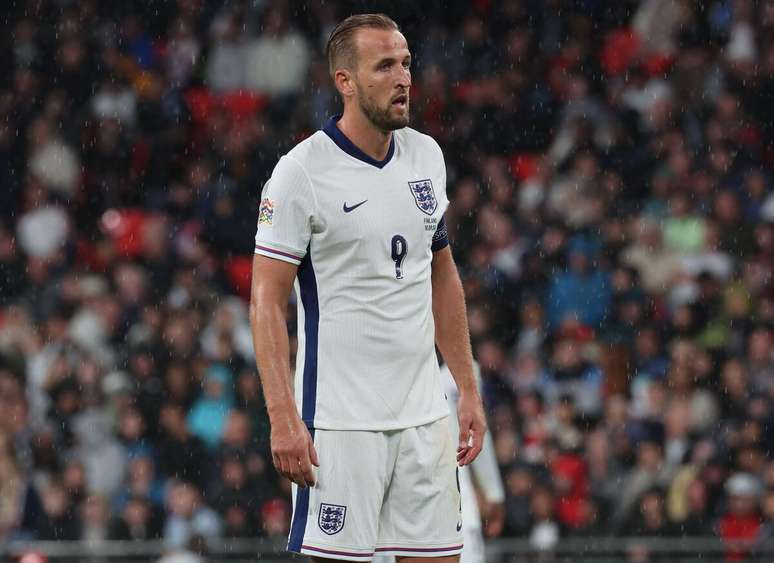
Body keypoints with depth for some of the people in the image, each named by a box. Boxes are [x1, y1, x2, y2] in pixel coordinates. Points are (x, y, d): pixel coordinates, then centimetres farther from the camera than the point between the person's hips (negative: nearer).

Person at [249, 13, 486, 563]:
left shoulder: (427, 155, 10)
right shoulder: (302, 171, -10)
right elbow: (267, 300, -10)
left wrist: (469, 390, 15)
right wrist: (283, 418, -18)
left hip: (425, 414, 6)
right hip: (340, 418, -6)